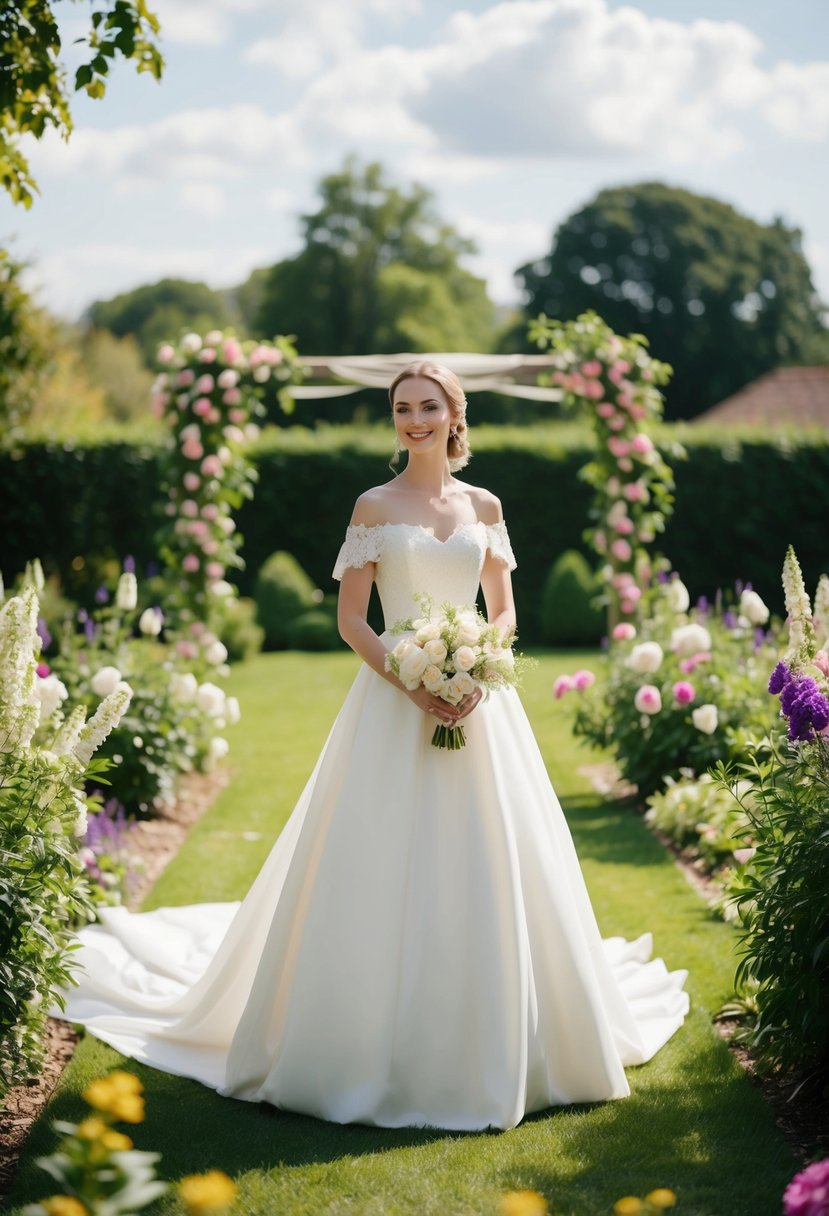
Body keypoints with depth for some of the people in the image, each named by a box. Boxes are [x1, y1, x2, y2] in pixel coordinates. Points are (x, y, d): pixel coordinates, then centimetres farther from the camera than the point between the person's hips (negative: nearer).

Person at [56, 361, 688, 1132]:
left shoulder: (484, 506, 10)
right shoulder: (375, 507, 1)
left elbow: (505, 611, 11)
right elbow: (351, 619, -2)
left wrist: (478, 675, -8)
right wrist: (412, 684, -15)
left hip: (477, 697, 3)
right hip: (394, 699, -3)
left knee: (486, 868, 4)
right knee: (387, 874, -3)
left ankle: (486, 1044, 18)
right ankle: (384, 1051, 6)